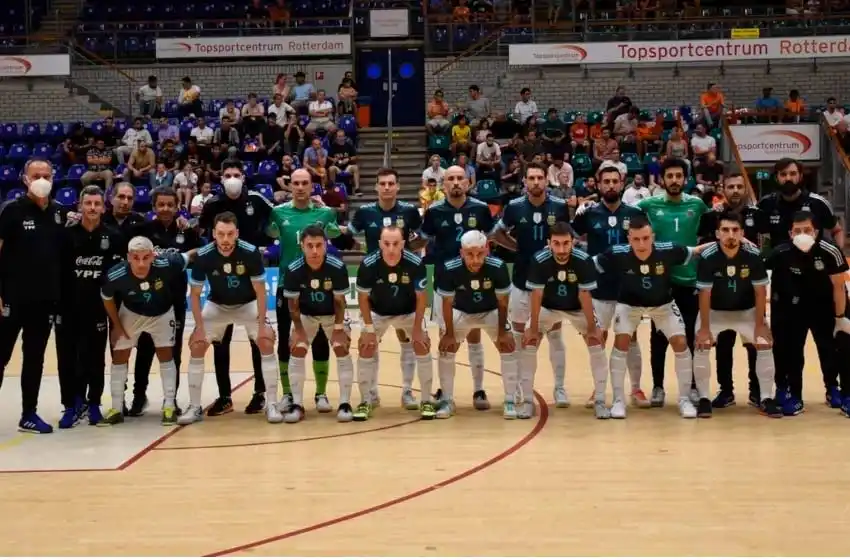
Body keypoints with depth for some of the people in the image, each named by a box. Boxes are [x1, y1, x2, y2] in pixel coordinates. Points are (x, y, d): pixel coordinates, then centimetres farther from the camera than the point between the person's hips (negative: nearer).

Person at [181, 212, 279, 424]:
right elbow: (194, 294, -12)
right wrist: (200, 327, -17)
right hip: (216, 305, 1)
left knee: (267, 342, -19)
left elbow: (260, 291, -17)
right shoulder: (203, 256, -24)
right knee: (196, 346, -11)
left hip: (248, 304, -1)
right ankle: (194, 407, 1)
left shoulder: (251, 252, -27)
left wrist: (262, 324, -21)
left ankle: (271, 404, -9)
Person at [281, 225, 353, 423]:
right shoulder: (293, 270, -28)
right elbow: (293, 303, -14)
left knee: (342, 350, -12)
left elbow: (339, 301, -18)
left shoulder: (338, 267, -30)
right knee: (296, 351, -9)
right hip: (306, 315, 1)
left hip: (333, 315, -1)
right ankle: (297, 404, 0)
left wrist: (338, 328, -16)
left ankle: (345, 403, -3)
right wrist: (298, 330, -12)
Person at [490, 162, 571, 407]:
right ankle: (524, 391, 21)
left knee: (555, 334, 8)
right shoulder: (514, 207, -5)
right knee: (520, 335, 9)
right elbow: (497, 233, 9)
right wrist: (518, 246, -1)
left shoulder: (560, 206, -7)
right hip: (521, 280, 1)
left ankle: (560, 389, 18)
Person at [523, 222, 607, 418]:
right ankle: (527, 400, 0)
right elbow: (536, 295, -22)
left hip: (578, 308, 0)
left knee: (597, 342, -12)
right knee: (528, 342, -12)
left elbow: (584, 295, -22)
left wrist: (591, 328, -17)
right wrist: (533, 329, -18)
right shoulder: (539, 261, -30)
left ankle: (600, 401, -1)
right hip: (547, 307, 0)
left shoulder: (584, 261, -30)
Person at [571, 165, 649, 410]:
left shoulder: (635, 213, 0)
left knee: (631, 338, 9)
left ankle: (635, 389, 23)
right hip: (598, 287, 0)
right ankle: (599, 390, 20)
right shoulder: (589, 214, -2)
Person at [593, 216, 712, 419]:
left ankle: (685, 399, 8)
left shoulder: (668, 250, -30)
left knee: (680, 343, -9)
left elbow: (694, 252, -12)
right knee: (621, 342, -16)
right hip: (629, 303, -1)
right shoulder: (618, 254, -31)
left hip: (663, 303, 1)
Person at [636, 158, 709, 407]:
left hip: (689, 279, 1)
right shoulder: (649, 205, -1)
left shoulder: (697, 205, 2)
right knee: (659, 336, 7)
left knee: (691, 336, 7)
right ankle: (658, 386, 17)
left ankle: (692, 386, 19)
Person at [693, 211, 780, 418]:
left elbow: (760, 291, -14)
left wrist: (760, 325, -14)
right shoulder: (707, 256, -26)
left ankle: (766, 399, 1)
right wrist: (704, 327, -18)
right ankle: (703, 398, -2)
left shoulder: (753, 255, -22)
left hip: (747, 310, 1)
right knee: (702, 346, -16)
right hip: (714, 310, -1)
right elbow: (705, 293, -19)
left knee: (764, 345, -11)